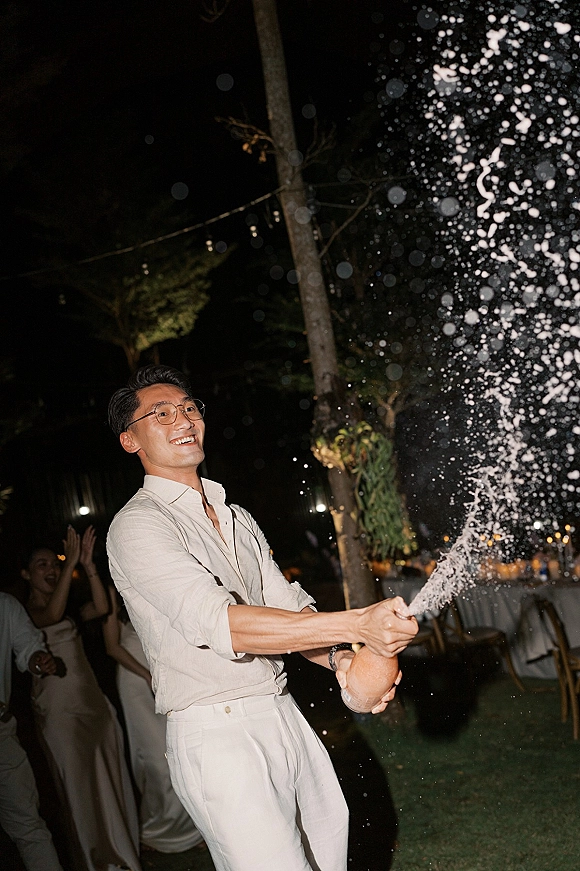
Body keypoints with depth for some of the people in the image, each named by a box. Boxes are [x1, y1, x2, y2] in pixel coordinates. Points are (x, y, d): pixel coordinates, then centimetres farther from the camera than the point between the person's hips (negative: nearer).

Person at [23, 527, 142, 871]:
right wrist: (71, 564, -28)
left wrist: (89, 565, -15)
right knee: (82, 789, 3)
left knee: (113, 784, 11)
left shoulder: (70, 612, 13)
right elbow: (51, 615, -28)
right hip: (61, 713, -6)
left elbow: (101, 608, -6)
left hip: (95, 706, 6)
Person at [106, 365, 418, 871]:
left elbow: (287, 603, 10)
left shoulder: (239, 520, 16)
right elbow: (219, 621, -24)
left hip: (285, 715, 8)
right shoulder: (137, 526, -12)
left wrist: (339, 657, -12)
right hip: (217, 734, -7)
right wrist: (356, 624, -30)